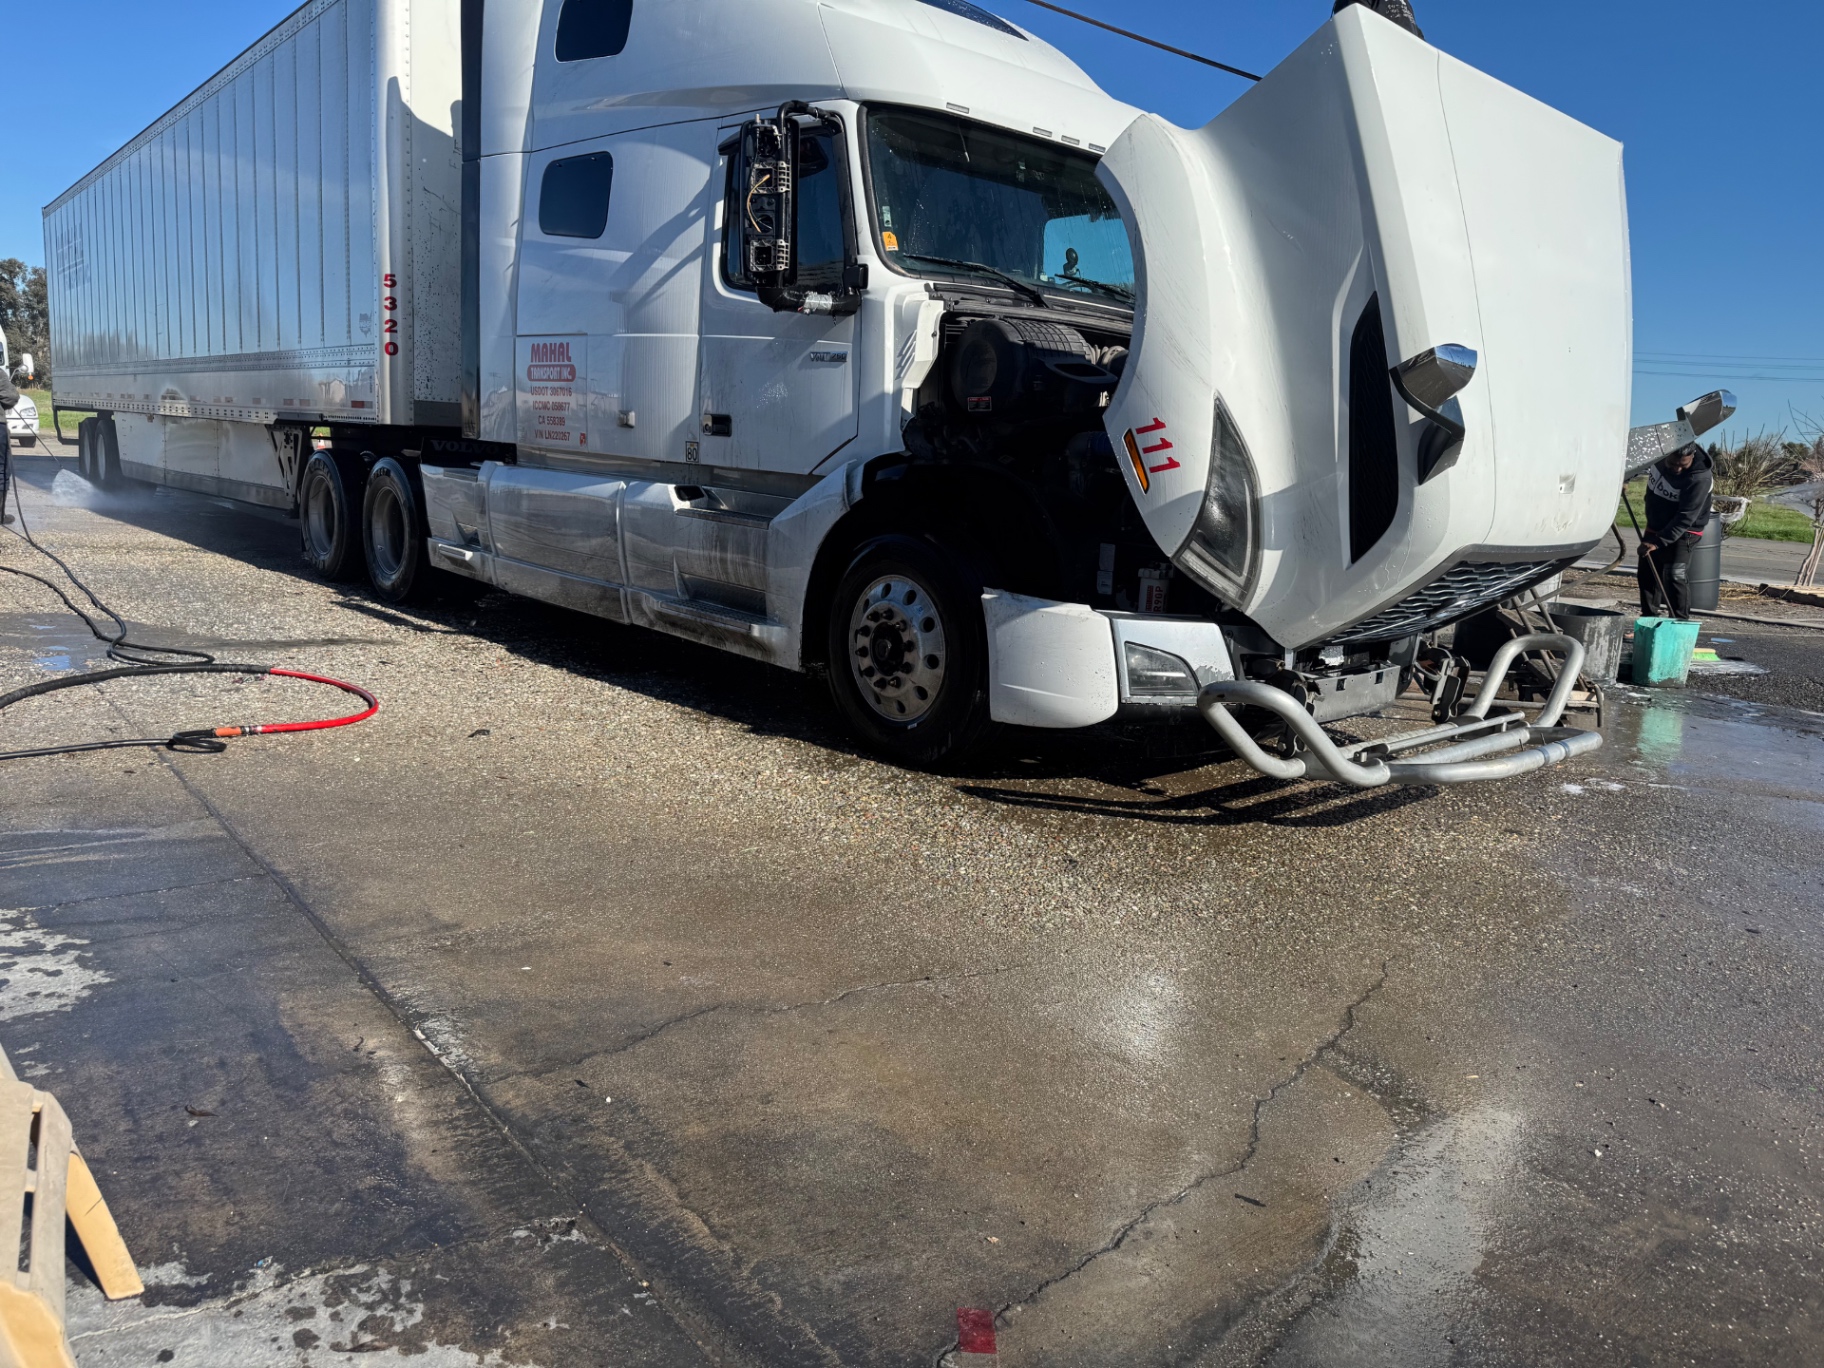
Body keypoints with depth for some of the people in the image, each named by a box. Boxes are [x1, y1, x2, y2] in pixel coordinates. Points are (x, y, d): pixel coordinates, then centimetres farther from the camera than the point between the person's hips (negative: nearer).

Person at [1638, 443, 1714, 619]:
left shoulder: (1700, 478, -29)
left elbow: (1685, 517, -31)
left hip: (1683, 533, -7)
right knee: (1647, 574, 11)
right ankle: (1650, 617, 22)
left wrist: (1659, 541, -35)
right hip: (1654, 527, 7)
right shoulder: (1659, 454, -11)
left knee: (1675, 576, -18)